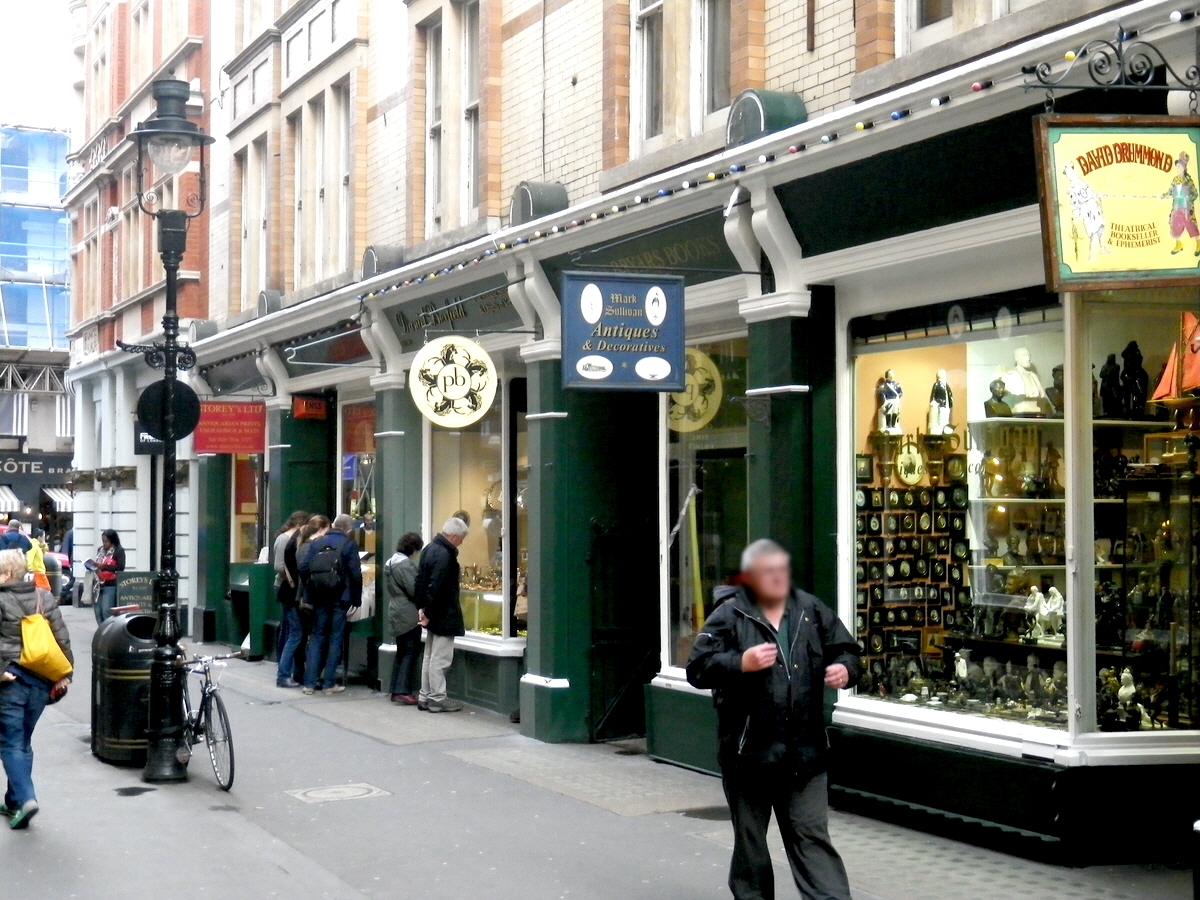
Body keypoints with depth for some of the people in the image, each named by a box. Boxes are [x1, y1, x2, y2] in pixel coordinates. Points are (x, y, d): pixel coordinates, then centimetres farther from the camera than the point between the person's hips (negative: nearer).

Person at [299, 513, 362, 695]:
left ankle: (310, 682, 5)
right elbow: (355, 574, -9)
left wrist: (309, 591, 10)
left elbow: (303, 568, 0)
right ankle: (329, 683, 3)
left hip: (319, 598, 3)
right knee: (335, 638, 4)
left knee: (316, 637, 9)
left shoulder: (317, 543, 6)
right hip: (340, 599, -3)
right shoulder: (349, 545, -4)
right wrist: (356, 600, -2)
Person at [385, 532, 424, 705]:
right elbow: (414, 590, -19)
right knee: (411, 652, -6)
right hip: (408, 615, -10)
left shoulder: (391, 562, 14)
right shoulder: (405, 564, -17)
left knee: (402, 652, 14)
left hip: (396, 612, 10)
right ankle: (403, 691, -11)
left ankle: (396, 690, 15)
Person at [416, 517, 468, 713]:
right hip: (443, 616, -10)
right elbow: (436, 588, -24)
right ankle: (437, 699, 2)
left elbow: (420, 579, 15)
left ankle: (425, 697, 22)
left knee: (430, 657, 16)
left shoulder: (430, 548, 10)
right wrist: (428, 613, -16)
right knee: (440, 659, -3)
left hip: (433, 615, 10)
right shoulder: (445, 555, -21)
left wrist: (423, 608, 14)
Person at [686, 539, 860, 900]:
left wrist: (844, 669, -5)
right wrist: (741, 664, -23)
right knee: (750, 839, 12)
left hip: (804, 751, 2)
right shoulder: (729, 617, -4)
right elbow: (698, 668, -9)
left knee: (812, 836, 1)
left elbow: (846, 650, 17)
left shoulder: (812, 611, 8)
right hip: (749, 749, -2)